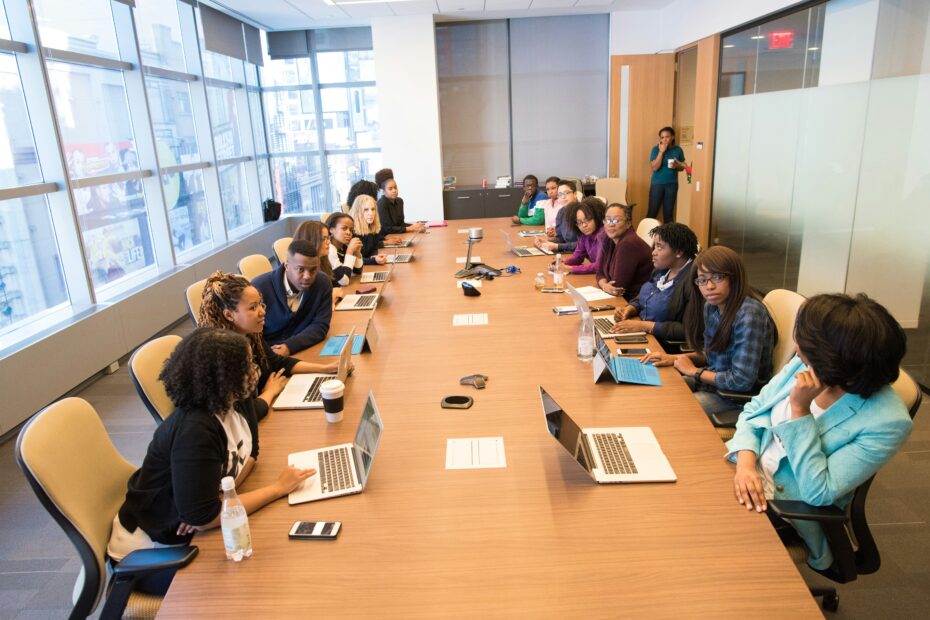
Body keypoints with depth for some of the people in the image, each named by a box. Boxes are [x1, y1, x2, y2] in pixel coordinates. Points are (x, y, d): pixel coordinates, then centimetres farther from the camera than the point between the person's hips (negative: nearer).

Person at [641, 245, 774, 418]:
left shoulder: (749, 314, -25)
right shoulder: (710, 307, 0)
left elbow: (741, 381, -27)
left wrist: (694, 371, -15)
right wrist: (677, 358, -1)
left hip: (738, 397, -8)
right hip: (712, 381, 8)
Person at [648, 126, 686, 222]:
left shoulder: (678, 150, 1)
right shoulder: (656, 149, -6)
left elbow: (682, 167, 10)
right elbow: (655, 167, -16)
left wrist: (676, 166, -13)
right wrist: (661, 151, -19)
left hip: (672, 185, 2)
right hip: (657, 184, -2)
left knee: (668, 212, 8)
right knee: (652, 212, -2)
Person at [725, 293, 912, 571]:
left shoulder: (886, 422, -22)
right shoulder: (805, 364, -7)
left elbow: (818, 492, -23)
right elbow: (754, 410, 2)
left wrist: (799, 409, -28)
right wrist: (746, 462, -17)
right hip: (743, 469, 5)